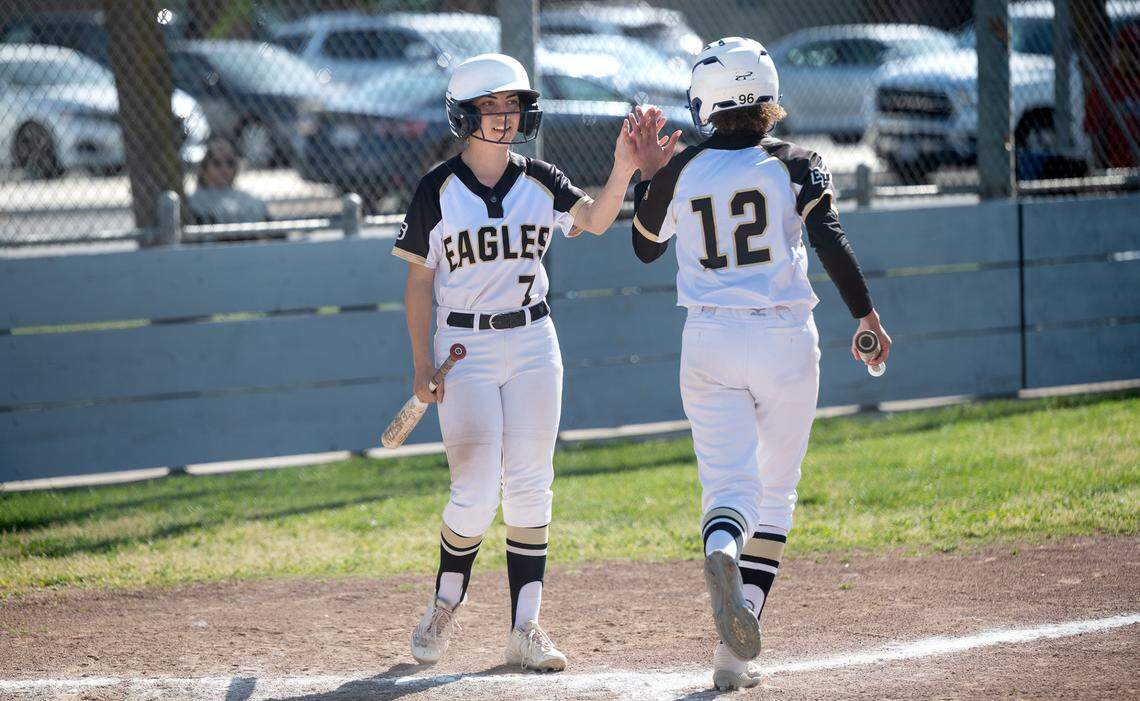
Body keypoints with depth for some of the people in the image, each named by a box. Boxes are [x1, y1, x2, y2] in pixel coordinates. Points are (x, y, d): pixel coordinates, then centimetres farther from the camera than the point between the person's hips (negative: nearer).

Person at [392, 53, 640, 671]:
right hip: (464, 348, -3)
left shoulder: (540, 182, 3)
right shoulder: (437, 190, -4)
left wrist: (623, 170, -34)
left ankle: (524, 627, 6)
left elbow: (595, 220, -15)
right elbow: (419, 280, 0)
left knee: (530, 488, 2)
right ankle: (444, 607, 14)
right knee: (476, 492, -9)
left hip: (532, 343, 3)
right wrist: (422, 366, -6)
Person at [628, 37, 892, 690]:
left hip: (709, 343, 1)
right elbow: (832, 243, -15)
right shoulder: (795, 163, -3)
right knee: (776, 492, 10)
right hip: (785, 340, -1)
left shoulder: (682, 171, 3)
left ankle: (722, 553, -39)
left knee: (729, 484, -1)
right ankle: (736, 651, 2)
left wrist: (646, 173, 26)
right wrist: (868, 316, -9)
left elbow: (646, 246, 19)